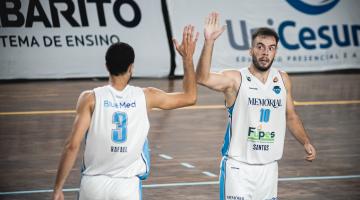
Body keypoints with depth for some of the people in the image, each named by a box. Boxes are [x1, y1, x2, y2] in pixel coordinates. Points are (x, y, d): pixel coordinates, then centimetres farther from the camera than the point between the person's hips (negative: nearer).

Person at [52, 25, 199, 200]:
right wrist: (187, 57, 20)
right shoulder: (146, 97, -2)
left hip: (93, 184, 0)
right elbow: (190, 97, 14)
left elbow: (72, 146, -11)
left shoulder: (90, 99, -7)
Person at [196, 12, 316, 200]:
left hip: (268, 166, 5)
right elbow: (203, 78, -27)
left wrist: (306, 142, 9)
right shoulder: (235, 79, -8)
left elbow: (291, 117, 20)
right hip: (238, 166, -5)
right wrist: (209, 41, -36)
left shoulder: (282, 80, 8)